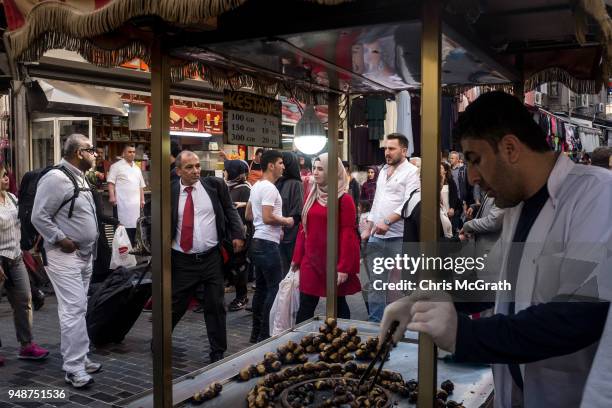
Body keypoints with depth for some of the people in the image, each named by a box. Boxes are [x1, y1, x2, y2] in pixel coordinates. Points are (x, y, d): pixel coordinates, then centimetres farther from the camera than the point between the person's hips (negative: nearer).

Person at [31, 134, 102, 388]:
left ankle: (79, 358, 26)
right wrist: (61, 240, -19)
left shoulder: (79, 177, 13)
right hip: (65, 256, -9)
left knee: (79, 309, 15)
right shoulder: (56, 178, -17)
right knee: (73, 309, -9)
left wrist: (90, 247, 14)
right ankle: (74, 367, -1)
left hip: (84, 255, 10)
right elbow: (39, 217, -20)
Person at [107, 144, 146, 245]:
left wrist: (142, 199, 15)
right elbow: (111, 183, -6)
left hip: (135, 203, 6)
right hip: (122, 202, -6)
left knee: (133, 225, 7)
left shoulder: (137, 168, 20)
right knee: (124, 227, -8)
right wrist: (112, 196, -18)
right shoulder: (116, 166, 1)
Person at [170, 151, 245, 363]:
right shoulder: (169, 192, -3)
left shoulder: (215, 185, -1)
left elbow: (230, 210, 5)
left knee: (215, 307, 9)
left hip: (212, 258, 1)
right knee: (174, 306, 10)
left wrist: (237, 234, -7)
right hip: (183, 261, 0)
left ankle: (218, 353, 23)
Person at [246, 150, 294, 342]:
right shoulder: (269, 188, -16)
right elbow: (267, 218, -24)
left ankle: (256, 333, 22)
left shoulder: (256, 186, 15)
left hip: (257, 242, 10)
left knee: (261, 288, 15)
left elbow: (249, 215, 21)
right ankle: (265, 335, 1)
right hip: (268, 243, -10)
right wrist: (285, 221, -7)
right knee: (275, 288, -4)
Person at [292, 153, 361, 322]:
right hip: (311, 260, 5)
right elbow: (303, 229, 13)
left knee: (338, 305, 9)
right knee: (305, 306, 7)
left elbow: (348, 234, -12)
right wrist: (297, 258, 12)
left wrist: (344, 267, -16)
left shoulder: (344, 199, -9)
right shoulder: (311, 196, 11)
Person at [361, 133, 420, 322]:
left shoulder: (411, 171, -6)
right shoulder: (383, 171, 17)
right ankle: (375, 321, 20)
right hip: (376, 236, 7)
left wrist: (387, 222, -26)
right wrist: (368, 229, 16)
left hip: (398, 237, -7)